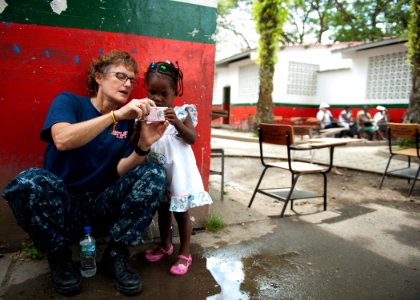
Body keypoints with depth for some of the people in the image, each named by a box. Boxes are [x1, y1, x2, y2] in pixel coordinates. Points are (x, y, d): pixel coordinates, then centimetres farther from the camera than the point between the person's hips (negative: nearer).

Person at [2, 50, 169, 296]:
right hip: (61, 204, -2)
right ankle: (60, 255, -6)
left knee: (155, 174, -19)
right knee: (28, 182, -33)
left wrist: (143, 146, -23)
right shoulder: (68, 101, -2)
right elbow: (62, 140, -25)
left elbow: (121, 172, -5)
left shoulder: (128, 121, 4)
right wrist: (116, 114, -29)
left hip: (103, 206, 3)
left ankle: (116, 254, -8)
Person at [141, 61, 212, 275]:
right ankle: (165, 245, 41)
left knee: (181, 212, 7)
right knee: (162, 209, 20)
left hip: (178, 170, -3)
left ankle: (184, 253, 23)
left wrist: (176, 122, -29)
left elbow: (192, 139, -14)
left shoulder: (182, 112, -5)